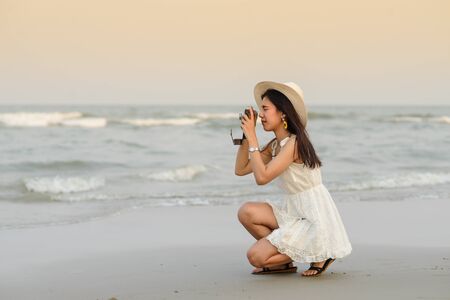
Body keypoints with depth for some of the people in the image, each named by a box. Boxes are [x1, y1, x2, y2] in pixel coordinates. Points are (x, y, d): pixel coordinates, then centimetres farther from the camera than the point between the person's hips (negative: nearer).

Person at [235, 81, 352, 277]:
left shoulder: (294, 143, -20)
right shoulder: (275, 146, 8)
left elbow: (262, 177, -26)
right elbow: (240, 169, 8)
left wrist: (252, 137, -21)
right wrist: (246, 135, 1)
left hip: (315, 218, -9)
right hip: (294, 213, 9)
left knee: (256, 256, -13)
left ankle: (319, 254, 2)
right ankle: (285, 261, 8)